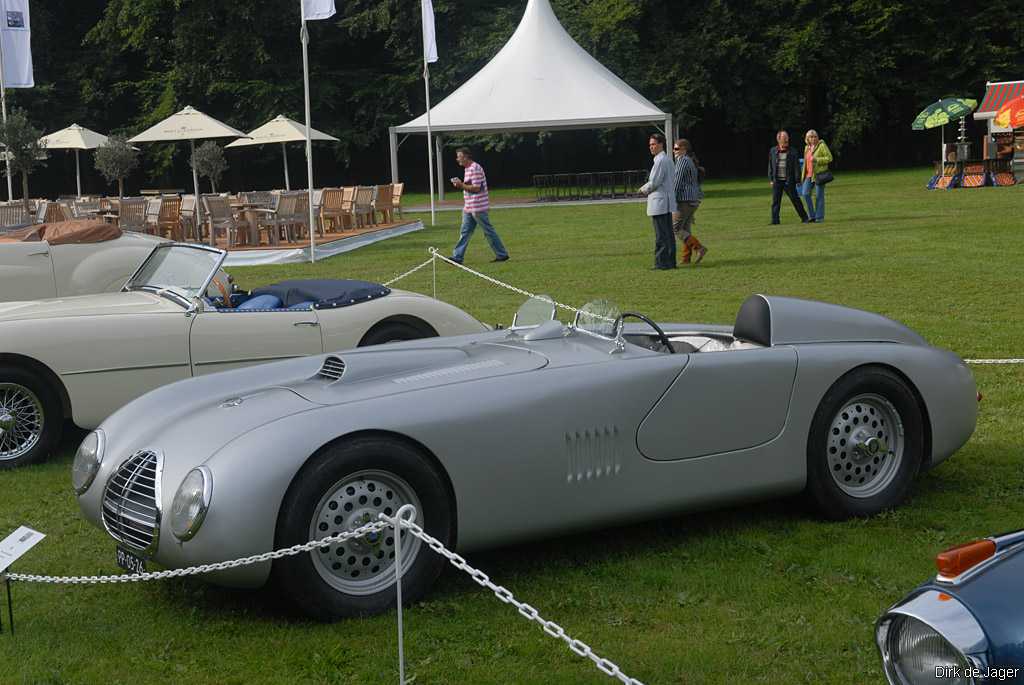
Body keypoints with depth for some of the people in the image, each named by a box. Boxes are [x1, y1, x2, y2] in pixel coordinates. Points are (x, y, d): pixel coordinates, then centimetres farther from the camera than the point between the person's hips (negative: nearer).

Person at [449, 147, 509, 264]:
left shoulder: (475, 169, -17)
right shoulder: (468, 169, 15)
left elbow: (476, 188, -21)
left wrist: (462, 185, -18)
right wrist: (460, 184, 10)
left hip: (477, 206, -10)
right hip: (469, 207, 10)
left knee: (488, 231, -1)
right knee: (464, 232, 7)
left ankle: (502, 255, 8)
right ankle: (457, 257, 7)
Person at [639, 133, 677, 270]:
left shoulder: (660, 161, -15)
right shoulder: (667, 159, 17)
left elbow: (654, 183, -17)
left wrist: (644, 189, 3)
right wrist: (647, 188, 16)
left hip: (659, 202, -10)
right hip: (667, 203, 10)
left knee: (661, 235, -8)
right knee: (668, 234, 11)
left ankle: (661, 262, -7)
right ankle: (670, 261, 14)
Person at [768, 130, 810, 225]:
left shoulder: (792, 152, 0)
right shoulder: (773, 151, 7)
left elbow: (796, 167, -1)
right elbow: (770, 166, 11)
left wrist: (797, 180, -5)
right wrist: (771, 179, 6)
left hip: (788, 181, -2)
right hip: (777, 181, 2)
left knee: (795, 199, 2)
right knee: (775, 201, 1)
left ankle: (804, 218, 11)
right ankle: (775, 220, 5)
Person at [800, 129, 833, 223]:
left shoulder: (822, 145, -4)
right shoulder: (807, 147, 15)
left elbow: (829, 158, -7)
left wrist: (817, 160, -18)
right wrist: (803, 175, 22)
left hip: (819, 173, -5)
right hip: (809, 174, 6)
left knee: (819, 196, -2)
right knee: (805, 193, -8)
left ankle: (819, 217, 5)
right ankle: (812, 216, 3)